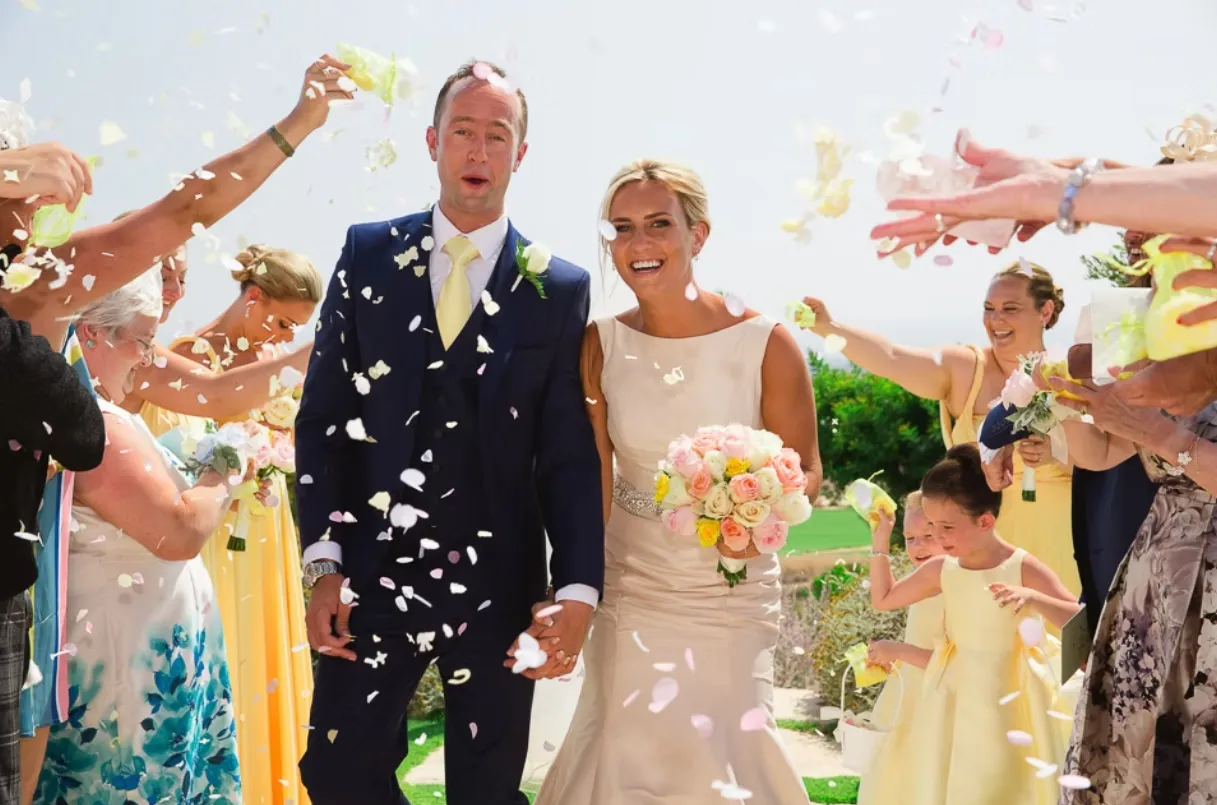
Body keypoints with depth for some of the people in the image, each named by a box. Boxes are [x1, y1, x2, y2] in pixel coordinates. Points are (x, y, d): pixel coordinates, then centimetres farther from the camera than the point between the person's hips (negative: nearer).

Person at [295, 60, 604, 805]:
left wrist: (579, 589, -11)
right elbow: (322, 416, 3)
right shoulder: (369, 253, 4)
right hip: (374, 572, 1)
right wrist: (323, 563, -4)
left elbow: (570, 454, -1)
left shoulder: (560, 288, 1)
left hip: (499, 582, -1)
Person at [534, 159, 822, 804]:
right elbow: (593, 481, -1)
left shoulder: (766, 344, -14)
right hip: (629, 585, 2)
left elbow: (806, 471, -5)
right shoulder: (600, 344, -6)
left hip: (731, 595, -1)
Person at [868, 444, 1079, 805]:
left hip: (1009, 703, -4)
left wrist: (1032, 598, -38)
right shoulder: (941, 570, -3)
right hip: (957, 699, 4)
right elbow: (883, 599, 9)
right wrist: (881, 541, 1)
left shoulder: (1023, 568, -16)